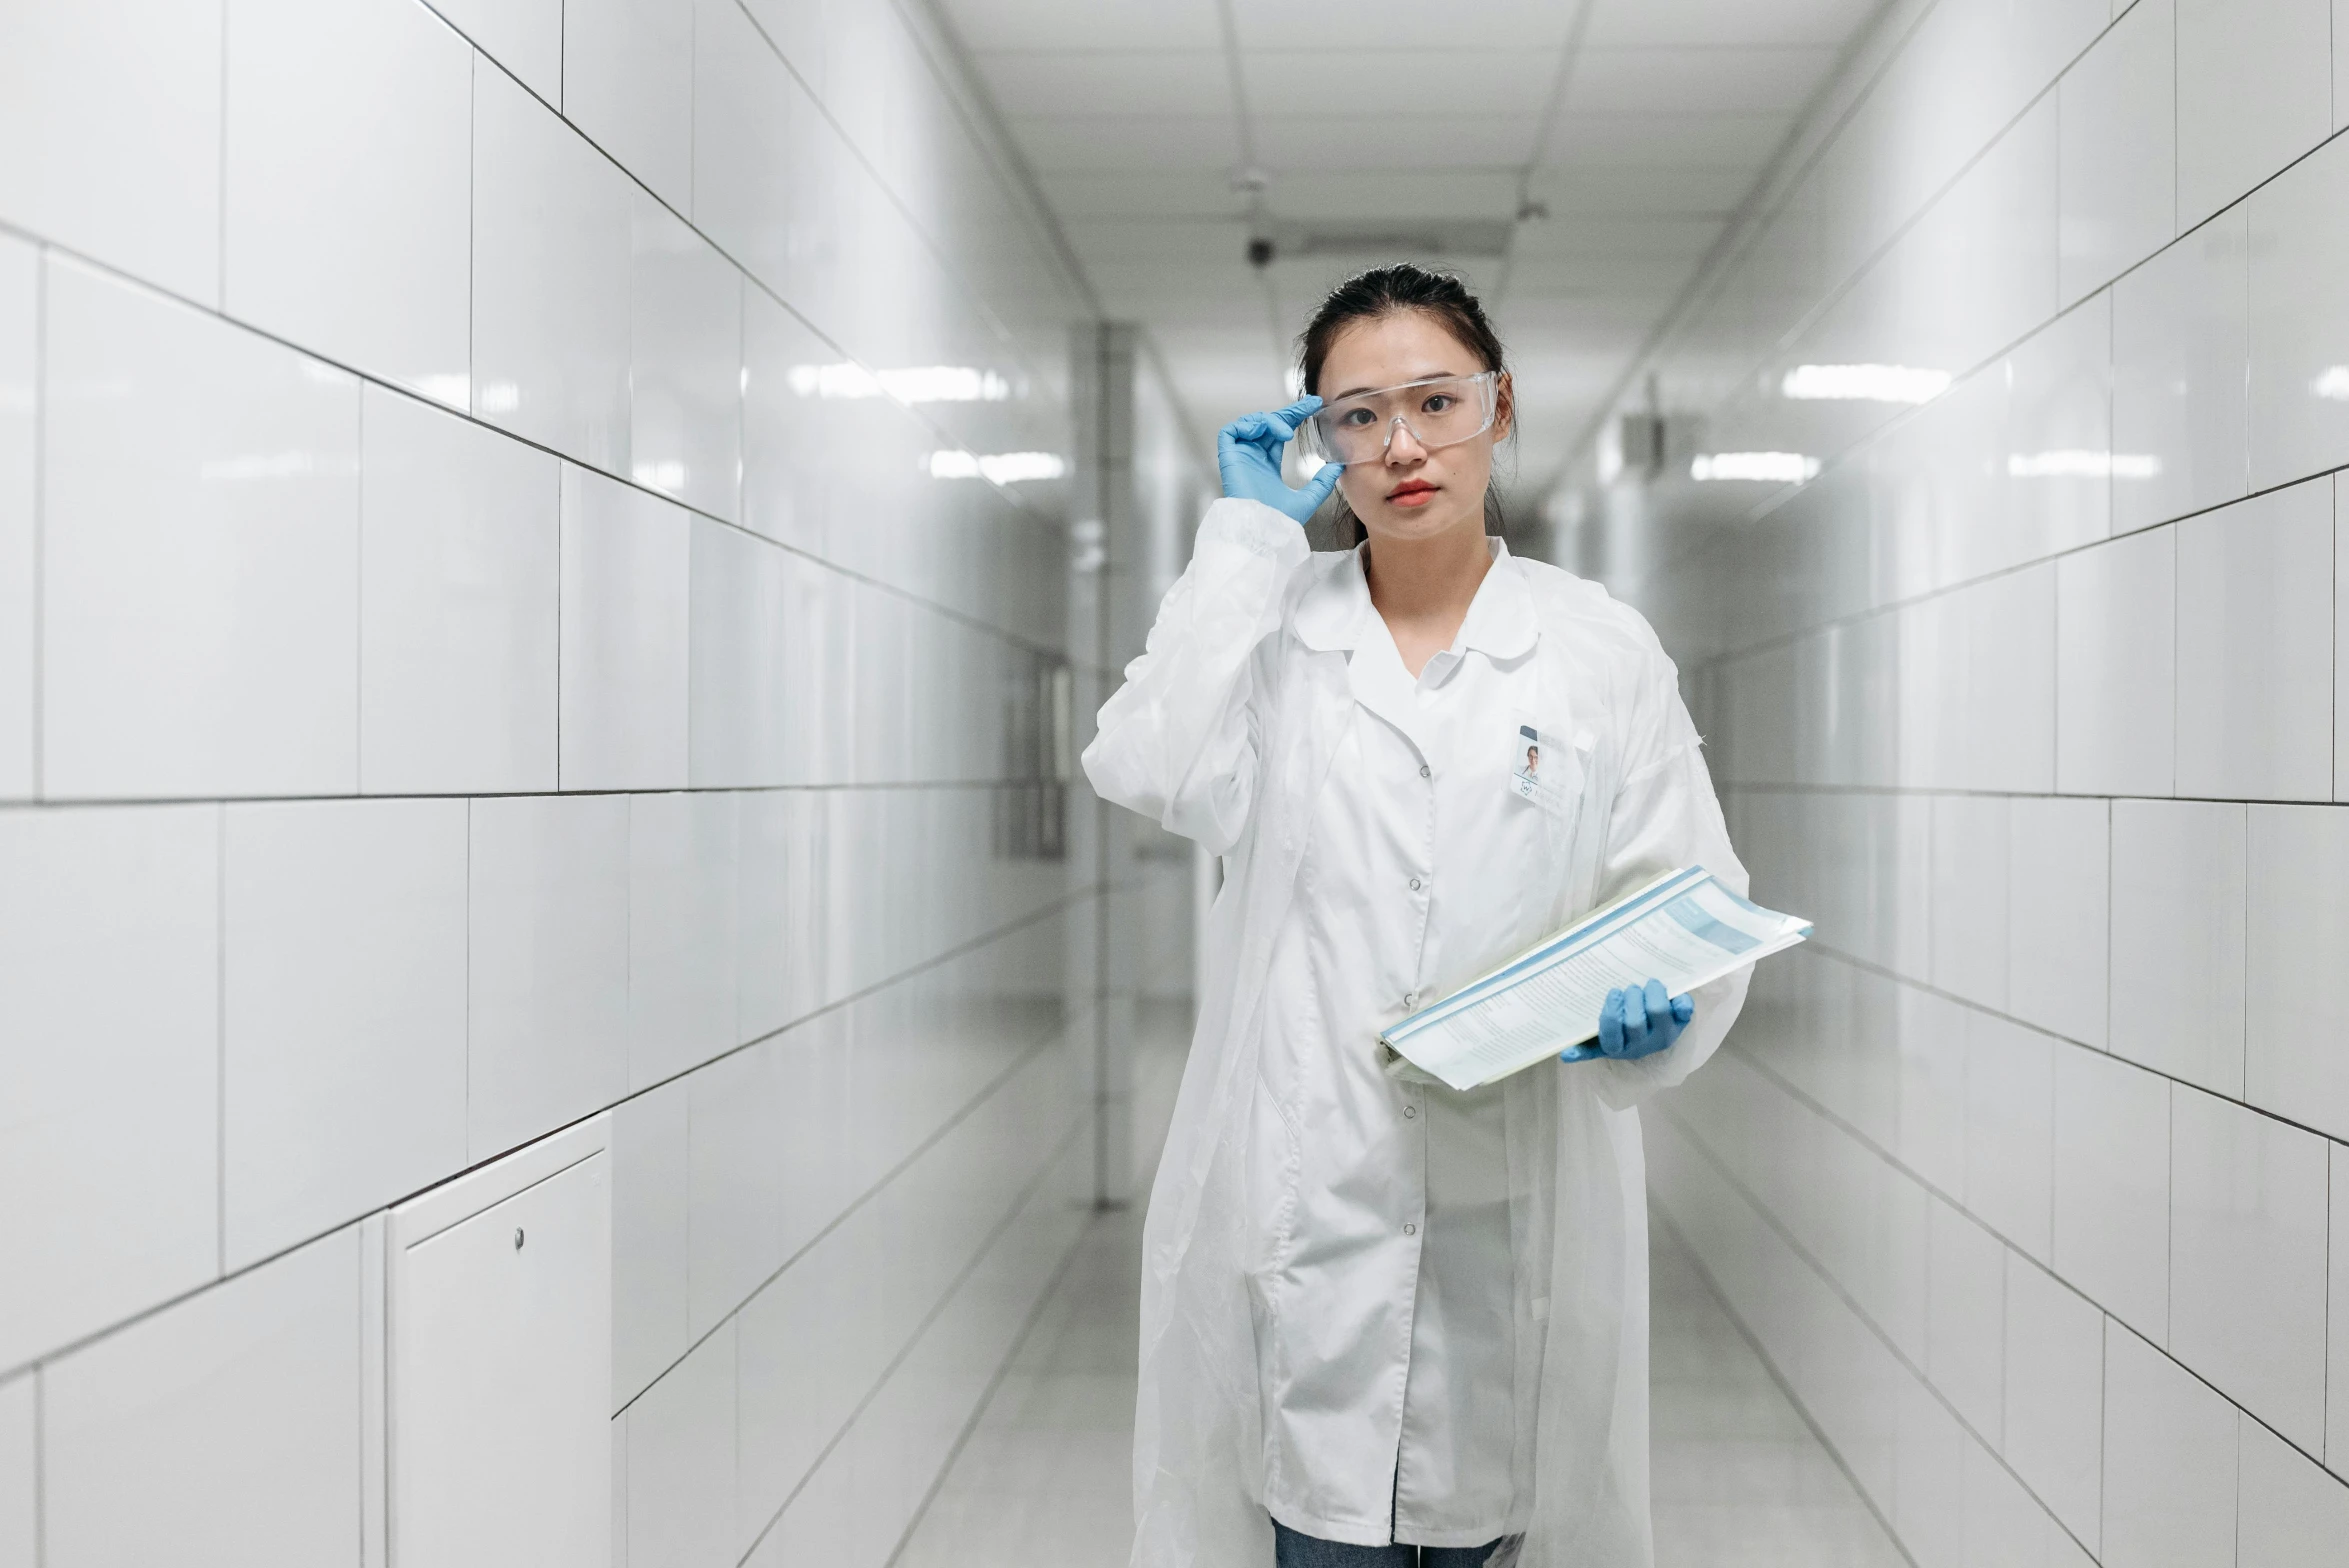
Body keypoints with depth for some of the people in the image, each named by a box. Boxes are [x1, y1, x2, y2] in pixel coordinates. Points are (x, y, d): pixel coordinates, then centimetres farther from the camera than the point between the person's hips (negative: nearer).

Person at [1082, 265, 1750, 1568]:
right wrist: (1247, 532, -6)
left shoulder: (1603, 650, 6)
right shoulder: (1266, 624, 7)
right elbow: (1160, 776, -13)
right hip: (1302, 1202, 0)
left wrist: (1655, 1003, -19)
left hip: (1519, 1209, 1)